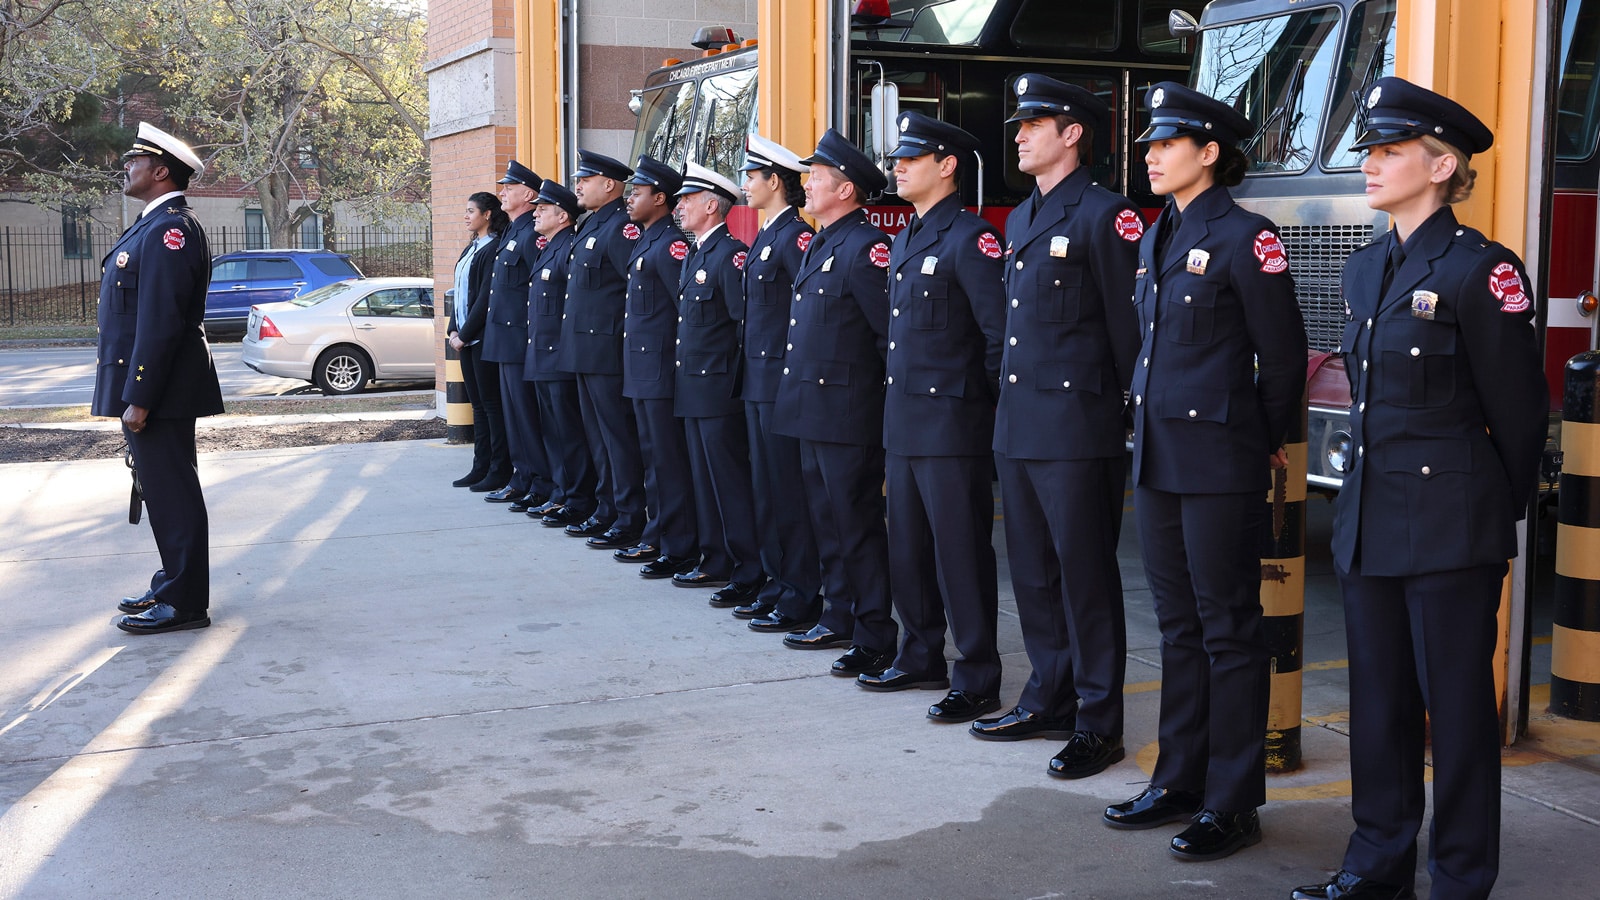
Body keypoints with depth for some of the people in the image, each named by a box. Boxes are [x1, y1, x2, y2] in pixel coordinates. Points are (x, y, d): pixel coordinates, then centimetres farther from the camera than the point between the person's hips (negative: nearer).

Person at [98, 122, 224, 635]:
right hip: (148, 382, 10)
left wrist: (139, 399, -24)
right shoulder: (154, 226, 17)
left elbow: (160, 322, -23)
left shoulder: (170, 229, -17)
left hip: (159, 387, -10)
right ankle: (173, 587, 26)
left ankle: (184, 603, 2)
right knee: (163, 490, 16)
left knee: (171, 492, -4)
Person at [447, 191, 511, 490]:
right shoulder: (470, 249, 16)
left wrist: (465, 334, -15)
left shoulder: (493, 249, -12)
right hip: (466, 339, 9)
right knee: (478, 404, 11)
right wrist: (454, 330, 6)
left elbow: (485, 298, -17)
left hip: (483, 338, -9)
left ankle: (500, 472, 0)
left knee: (492, 404, -5)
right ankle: (481, 468, 16)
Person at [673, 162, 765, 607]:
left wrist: (733, 381, -16)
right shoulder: (693, 256, 16)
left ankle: (749, 575, -1)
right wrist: (686, 377, 17)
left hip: (719, 391, -10)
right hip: (693, 388, 10)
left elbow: (747, 323, -18)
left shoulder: (731, 254, -14)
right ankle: (716, 561, 26)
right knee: (705, 478, 15)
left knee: (731, 482, -6)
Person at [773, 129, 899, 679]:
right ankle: (840, 620, 27)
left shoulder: (866, 247, -15)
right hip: (813, 411, 10)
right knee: (827, 523, 16)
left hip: (848, 416, -10)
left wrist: (874, 387, -13)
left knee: (858, 527, -4)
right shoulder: (818, 247, 16)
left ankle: (877, 640, 3)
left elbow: (893, 334, -18)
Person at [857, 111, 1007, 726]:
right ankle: (922, 658, 28)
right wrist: (899, 396, 18)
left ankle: (977, 680, 5)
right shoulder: (904, 242, 15)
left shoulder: (971, 239, -12)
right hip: (904, 421, 9)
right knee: (908, 549, 15)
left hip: (952, 423, -9)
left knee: (961, 554, -3)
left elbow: (1001, 335, -16)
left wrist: (986, 402, -11)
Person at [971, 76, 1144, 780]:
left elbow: (1129, 323, -11)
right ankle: (1049, 699, 27)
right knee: (1031, 570, 14)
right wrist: (1011, 394, 18)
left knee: (1086, 576, -1)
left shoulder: (1104, 214, -10)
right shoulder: (1020, 219, 17)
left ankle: (1098, 723, 8)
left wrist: (1130, 407, -9)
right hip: (1016, 424, 9)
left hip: (1077, 426, -9)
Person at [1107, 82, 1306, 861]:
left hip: (1220, 466, -8)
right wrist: (1149, 430, 16)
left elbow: (1283, 356, -9)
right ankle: (1179, 782, 25)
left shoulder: (1245, 237, -11)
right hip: (1158, 459, 8)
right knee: (1179, 626, 14)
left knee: (1228, 631, 0)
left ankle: (1233, 803, 10)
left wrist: (1264, 442, 1)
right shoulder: (1156, 238, 13)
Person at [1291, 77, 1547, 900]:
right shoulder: (1366, 269, 11)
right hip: (1369, 519, 7)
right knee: (1378, 699, 13)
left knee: (1457, 705, 3)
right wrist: (1372, 490, 18)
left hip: (1451, 528, -7)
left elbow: (1520, 414, -7)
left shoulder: (1480, 270, -11)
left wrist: (1496, 520, 2)